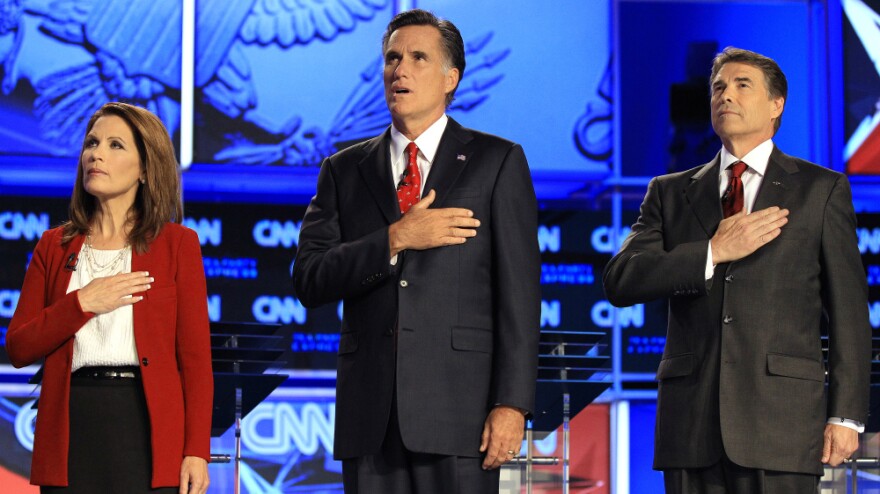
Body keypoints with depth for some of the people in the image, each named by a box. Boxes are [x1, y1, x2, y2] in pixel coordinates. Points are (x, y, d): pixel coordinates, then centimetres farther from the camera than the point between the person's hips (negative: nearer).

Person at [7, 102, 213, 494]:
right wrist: (82, 304, -8)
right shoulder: (55, 247, 12)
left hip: (148, 422, -2)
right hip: (72, 428, 2)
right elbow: (18, 348, 6)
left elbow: (196, 357, 0)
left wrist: (197, 450, -8)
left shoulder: (177, 244, 4)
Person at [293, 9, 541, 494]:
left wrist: (511, 402, -9)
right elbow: (309, 281, 3)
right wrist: (395, 240, -11)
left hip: (459, 406, -3)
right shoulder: (344, 170, 13)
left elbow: (519, 290, -1)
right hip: (369, 414, 3)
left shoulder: (498, 162, 6)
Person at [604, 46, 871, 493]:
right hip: (690, 419, 2)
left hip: (781, 415, -2)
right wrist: (712, 252, -8)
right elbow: (619, 282, 2)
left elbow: (848, 311, 5)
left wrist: (846, 415, -3)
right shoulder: (670, 193, 16)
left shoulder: (821, 189, 9)